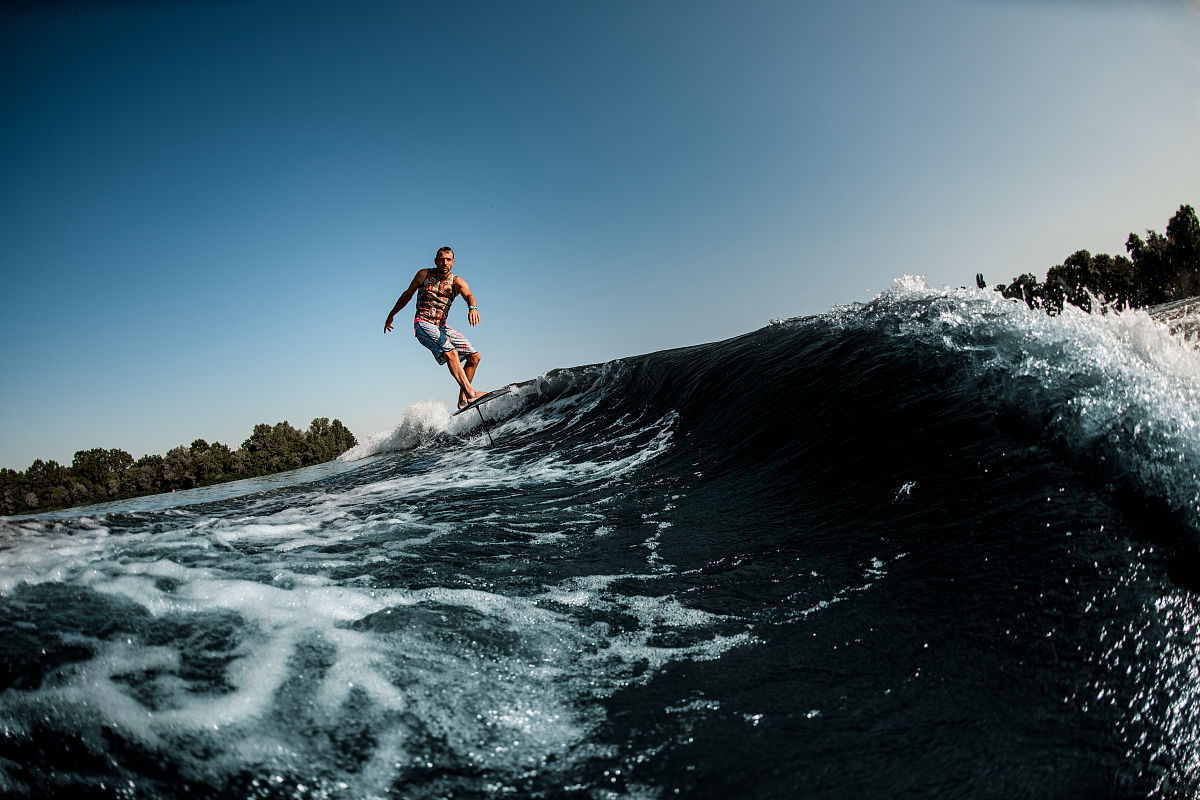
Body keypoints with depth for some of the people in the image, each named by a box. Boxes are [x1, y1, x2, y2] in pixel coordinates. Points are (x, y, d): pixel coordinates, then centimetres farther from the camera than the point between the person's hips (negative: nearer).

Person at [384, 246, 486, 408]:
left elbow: (468, 294, -23)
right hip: (423, 323, -4)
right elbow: (408, 294, 15)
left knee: (474, 356, -1)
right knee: (450, 352, -29)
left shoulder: (457, 282, 0)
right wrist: (391, 314, 22)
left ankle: (463, 399, 7)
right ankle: (470, 392, -40)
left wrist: (472, 308, -47)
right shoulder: (424, 275, 1)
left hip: (442, 326, 5)